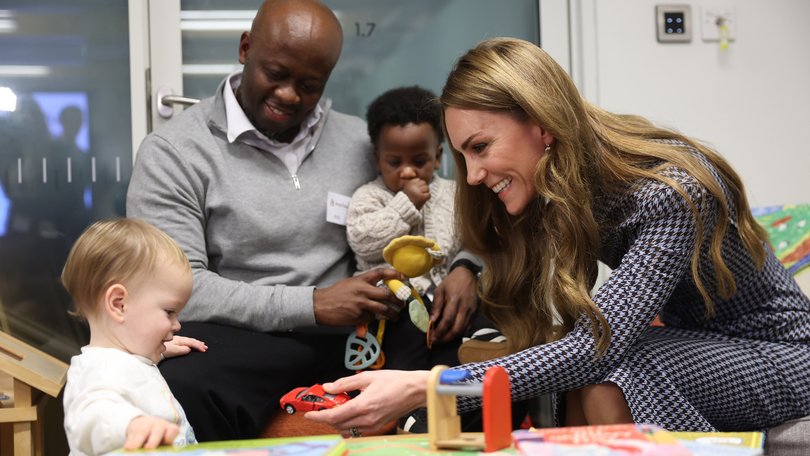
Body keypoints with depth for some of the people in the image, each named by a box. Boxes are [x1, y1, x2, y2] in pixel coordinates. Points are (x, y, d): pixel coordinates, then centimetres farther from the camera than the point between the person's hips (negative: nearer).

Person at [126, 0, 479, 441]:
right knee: (177, 394, -40)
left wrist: (464, 265, -2)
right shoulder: (174, 151, -1)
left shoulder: (359, 142, 12)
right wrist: (312, 305, -16)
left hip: (348, 341, 5)